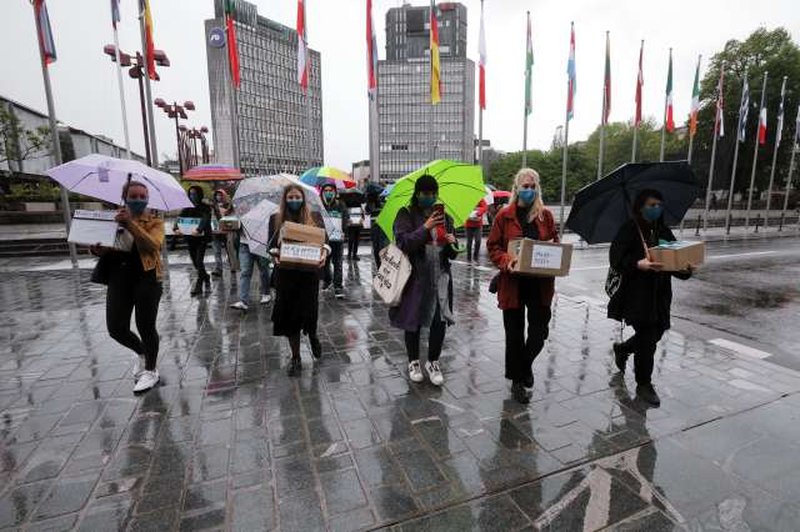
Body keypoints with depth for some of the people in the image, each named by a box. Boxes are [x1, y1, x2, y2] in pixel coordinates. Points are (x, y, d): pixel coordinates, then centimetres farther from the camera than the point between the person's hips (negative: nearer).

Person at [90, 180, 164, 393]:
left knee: (146, 327, 2)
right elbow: (99, 245, 15)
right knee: (116, 328, 4)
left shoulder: (155, 222, 1)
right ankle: (140, 351, 36)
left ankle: (150, 371, 22)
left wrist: (130, 223, -24)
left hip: (146, 279, -4)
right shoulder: (113, 219, 13)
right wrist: (96, 249, -9)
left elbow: (153, 245, -17)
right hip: (118, 279, 4)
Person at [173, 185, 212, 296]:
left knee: (199, 261, -12)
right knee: (195, 262, 12)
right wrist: (175, 228, -23)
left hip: (202, 237, -5)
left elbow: (205, 220, -21)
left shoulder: (205, 208, -4)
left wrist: (199, 230, -39)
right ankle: (206, 277, 36)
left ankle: (198, 286, -5)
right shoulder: (187, 208, 9)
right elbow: (179, 218, -2)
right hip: (190, 238, 5)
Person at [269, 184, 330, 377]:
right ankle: (295, 358, 21)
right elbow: (271, 245, 4)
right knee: (289, 313, 5)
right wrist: (275, 256, -18)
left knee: (308, 310, -4)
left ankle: (312, 336, 34)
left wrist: (324, 253, -24)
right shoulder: (276, 219, 5)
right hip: (285, 274, 1)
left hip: (309, 273, -1)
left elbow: (324, 242, -2)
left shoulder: (314, 218, 2)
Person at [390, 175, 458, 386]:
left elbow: (452, 255, 13)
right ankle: (413, 362, 30)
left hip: (440, 277, 3)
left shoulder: (444, 217, 11)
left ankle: (433, 361, 24)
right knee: (413, 321, 8)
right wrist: (425, 228, -23)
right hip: (415, 277, -3)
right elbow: (402, 244, -14)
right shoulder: (406, 215, -1)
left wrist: (451, 243, -10)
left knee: (440, 320, 0)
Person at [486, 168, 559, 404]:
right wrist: (506, 261, -18)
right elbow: (493, 246, 0)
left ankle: (526, 363, 37)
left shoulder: (546, 214, 6)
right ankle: (517, 380, 27)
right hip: (513, 282, -2)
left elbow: (555, 243, 14)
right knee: (515, 333, 8)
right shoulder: (505, 215, -2)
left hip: (541, 283, 2)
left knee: (540, 331, 4)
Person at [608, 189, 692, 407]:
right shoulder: (629, 230, -7)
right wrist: (639, 264, -30)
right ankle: (644, 385, 14)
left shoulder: (664, 231, 11)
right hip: (636, 294, -6)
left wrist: (685, 270, -12)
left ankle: (622, 349, 42)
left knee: (655, 334, 12)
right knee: (647, 339, -3)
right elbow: (616, 259, -15)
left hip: (659, 295, 6)